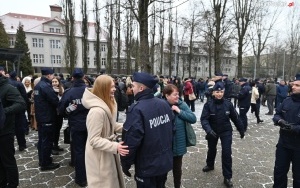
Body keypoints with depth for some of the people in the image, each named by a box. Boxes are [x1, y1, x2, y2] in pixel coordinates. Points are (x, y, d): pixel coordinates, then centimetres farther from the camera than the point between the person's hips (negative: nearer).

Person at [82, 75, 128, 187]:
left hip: (107, 154, 9)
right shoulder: (97, 111, -30)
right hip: (100, 157, -9)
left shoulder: (107, 105, 1)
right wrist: (115, 147, -35)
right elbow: (94, 140, -28)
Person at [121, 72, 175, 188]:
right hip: (165, 161, 6)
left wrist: (125, 164, -8)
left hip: (147, 166, -6)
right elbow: (172, 130, 5)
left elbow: (131, 141, -23)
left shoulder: (137, 109, -24)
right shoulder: (164, 104, -3)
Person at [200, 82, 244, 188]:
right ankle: (210, 165, 50)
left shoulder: (228, 104, -11)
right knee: (212, 150, 21)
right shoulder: (208, 105, -17)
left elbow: (235, 118, 0)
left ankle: (227, 177, 9)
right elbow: (204, 119, -24)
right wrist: (208, 129, -41)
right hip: (212, 131, 1)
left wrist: (241, 130, 8)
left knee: (226, 153, -6)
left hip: (226, 131, 0)